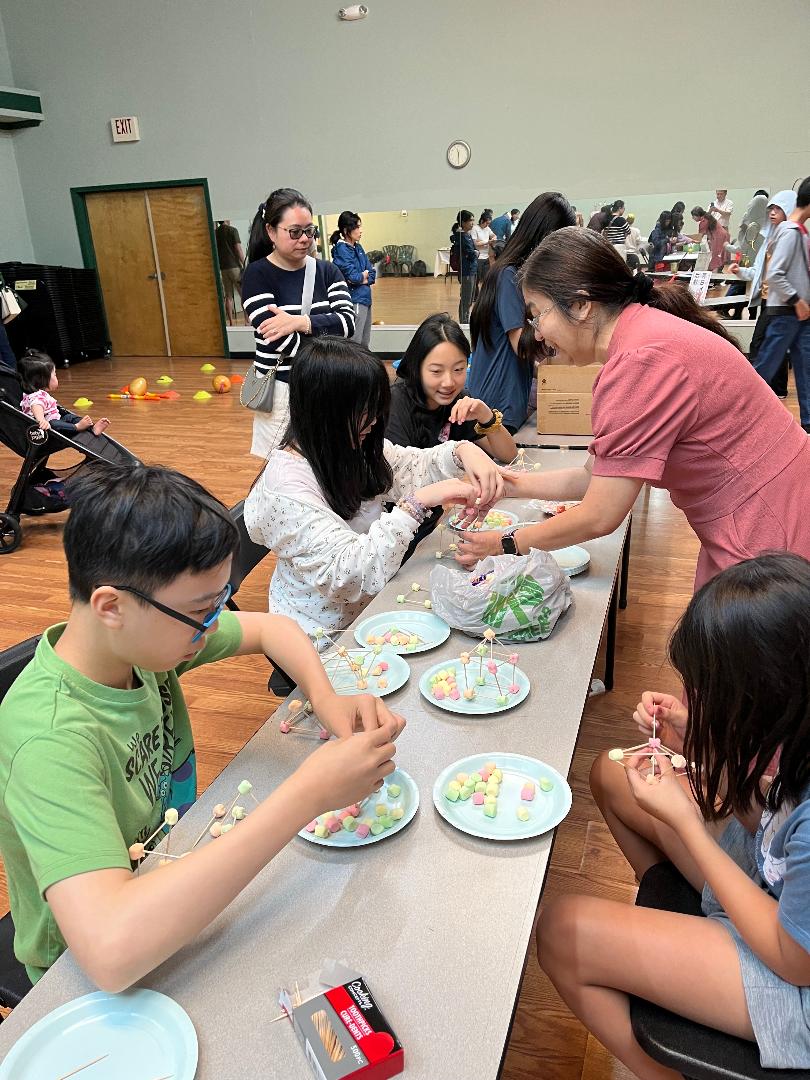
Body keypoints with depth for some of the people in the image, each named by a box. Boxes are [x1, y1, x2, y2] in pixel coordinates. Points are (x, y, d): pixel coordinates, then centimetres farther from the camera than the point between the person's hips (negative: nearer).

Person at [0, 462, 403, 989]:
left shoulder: (149, 632, -15)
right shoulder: (52, 739, -35)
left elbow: (272, 627, 2)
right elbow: (110, 951, -45)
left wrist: (327, 699, -18)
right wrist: (309, 793, -43)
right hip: (93, 989, -6)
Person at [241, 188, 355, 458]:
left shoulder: (327, 270, 8)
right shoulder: (257, 275, -6)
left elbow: (348, 322, -7)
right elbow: (281, 342, -17)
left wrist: (300, 322, -20)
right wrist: (329, 331, -11)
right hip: (283, 389, -4)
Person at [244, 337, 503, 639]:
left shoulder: (357, 447, -3)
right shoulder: (285, 482, -26)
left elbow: (418, 465, 9)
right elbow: (350, 571, -32)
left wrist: (464, 451, -12)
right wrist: (416, 503, -35)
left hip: (372, 604, 7)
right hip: (324, 634, -7)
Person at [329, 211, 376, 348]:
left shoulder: (358, 248, 12)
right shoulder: (342, 249, -11)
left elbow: (372, 273, 11)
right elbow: (352, 276, -19)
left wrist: (365, 279, -9)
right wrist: (363, 275, 0)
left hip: (365, 298, 8)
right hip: (354, 300, -8)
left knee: (364, 344, 13)